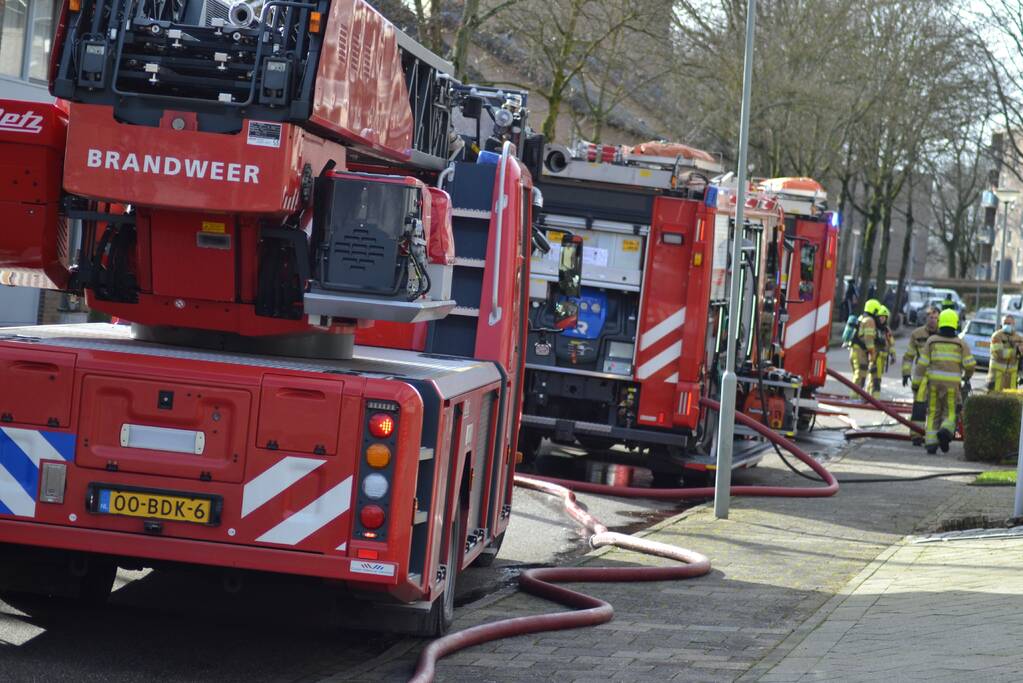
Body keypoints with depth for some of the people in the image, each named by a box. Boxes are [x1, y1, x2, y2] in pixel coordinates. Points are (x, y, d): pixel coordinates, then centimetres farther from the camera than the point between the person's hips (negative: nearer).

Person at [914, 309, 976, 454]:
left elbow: (923, 363, -1)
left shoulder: (932, 341, 2)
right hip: (952, 383, -1)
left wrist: (920, 380, 7)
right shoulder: (960, 343, 0)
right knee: (950, 414, 8)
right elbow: (970, 364, -3)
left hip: (934, 381, 1)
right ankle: (945, 431, -23)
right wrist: (967, 377, 16)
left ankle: (931, 444, 1)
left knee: (933, 414, 10)